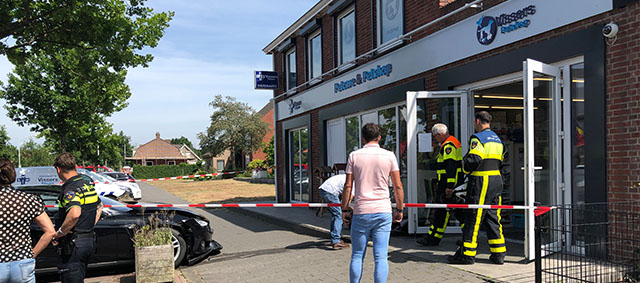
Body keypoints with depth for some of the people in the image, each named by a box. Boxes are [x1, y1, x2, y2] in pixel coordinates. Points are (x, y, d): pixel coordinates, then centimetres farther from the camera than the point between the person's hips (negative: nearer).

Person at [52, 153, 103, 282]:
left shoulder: (70, 189, -18)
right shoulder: (87, 182, 10)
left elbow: (74, 213, -36)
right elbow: (99, 206, 24)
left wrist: (59, 233, -22)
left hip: (73, 243, -9)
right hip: (90, 240, 9)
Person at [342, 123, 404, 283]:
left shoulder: (354, 156, 1)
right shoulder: (389, 156, 2)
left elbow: (348, 186, 0)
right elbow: (398, 186, 3)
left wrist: (345, 210, 7)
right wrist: (399, 209, 12)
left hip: (361, 212, 0)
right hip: (383, 211, 0)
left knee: (357, 256, 10)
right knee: (381, 257, 2)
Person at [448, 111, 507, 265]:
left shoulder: (478, 138, -11)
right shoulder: (497, 139, 16)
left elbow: (473, 160, -21)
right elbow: (499, 160, 19)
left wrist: (465, 168, -4)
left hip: (481, 182, -8)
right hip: (496, 180, 8)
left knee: (473, 218, -3)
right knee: (493, 217, 13)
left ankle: (467, 254, 2)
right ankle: (498, 253, 16)